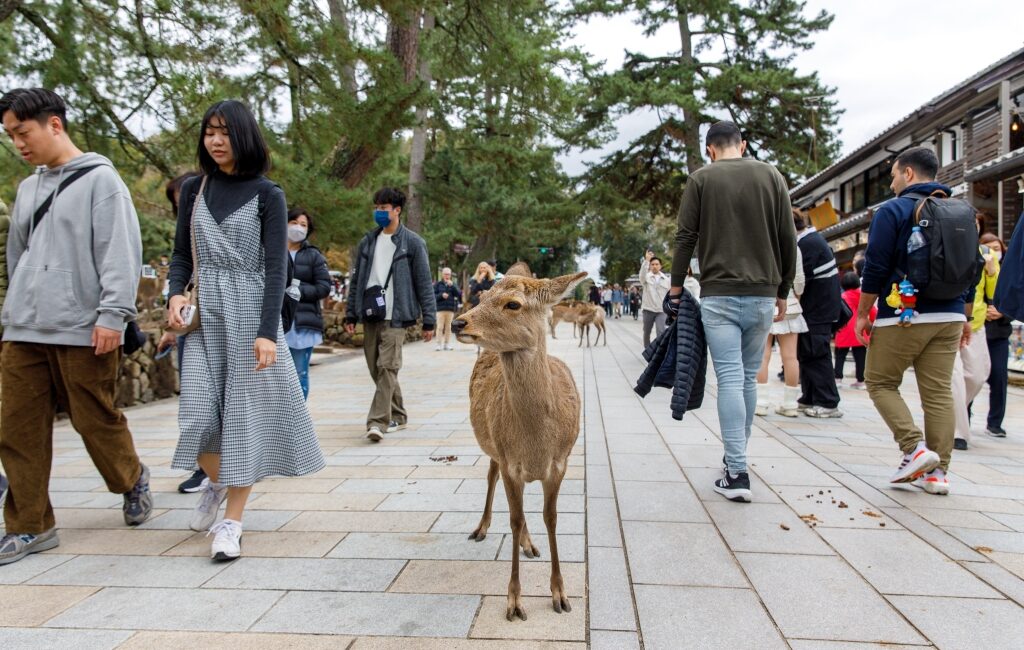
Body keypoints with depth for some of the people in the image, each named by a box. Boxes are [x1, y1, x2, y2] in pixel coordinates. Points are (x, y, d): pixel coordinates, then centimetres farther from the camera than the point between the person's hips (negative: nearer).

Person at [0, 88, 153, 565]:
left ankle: (132, 481, 28)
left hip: (82, 330, -6)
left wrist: (112, 314, -17)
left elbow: (120, 252, -10)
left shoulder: (99, 178, -2)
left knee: (95, 421, 1)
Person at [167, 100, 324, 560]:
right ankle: (216, 481, 29)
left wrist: (268, 331, -15)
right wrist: (176, 293, -6)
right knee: (197, 413, -3)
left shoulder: (266, 194, -1)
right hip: (204, 313, 3)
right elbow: (181, 253, 15)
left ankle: (232, 520, 10)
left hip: (250, 310, -3)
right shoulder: (193, 189, 10)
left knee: (245, 411, -1)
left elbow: (276, 266, -7)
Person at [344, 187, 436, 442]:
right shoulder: (368, 242, 14)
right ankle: (397, 416, 23)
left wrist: (429, 320, -5)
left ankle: (378, 421, -11)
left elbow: (424, 283, -2)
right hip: (369, 316, 5)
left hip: (394, 317, -5)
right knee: (376, 369, 9)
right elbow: (356, 280, 16)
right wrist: (351, 314, 10)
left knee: (387, 368, -12)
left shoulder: (412, 243, 0)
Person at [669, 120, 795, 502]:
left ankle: (736, 473, -7)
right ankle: (737, 457, 24)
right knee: (749, 378, 13)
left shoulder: (701, 179, 2)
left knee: (730, 379, -4)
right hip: (762, 295, 3)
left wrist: (677, 286, 9)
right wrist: (783, 291, 16)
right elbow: (788, 240, 7)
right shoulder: (771, 176, 9)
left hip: (719, 295, -3)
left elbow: (685, 238, -1)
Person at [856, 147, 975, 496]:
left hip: (903, 315, -6)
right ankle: (937, 471, 7)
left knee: (880, 382, 6)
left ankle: (914, 448, -8)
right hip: (949, 317, 6)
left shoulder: (893, 210, -5)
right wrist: (964, 317, 23)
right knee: (939, 391, 6)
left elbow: (875, 268, -10)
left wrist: (862, 313, -3)